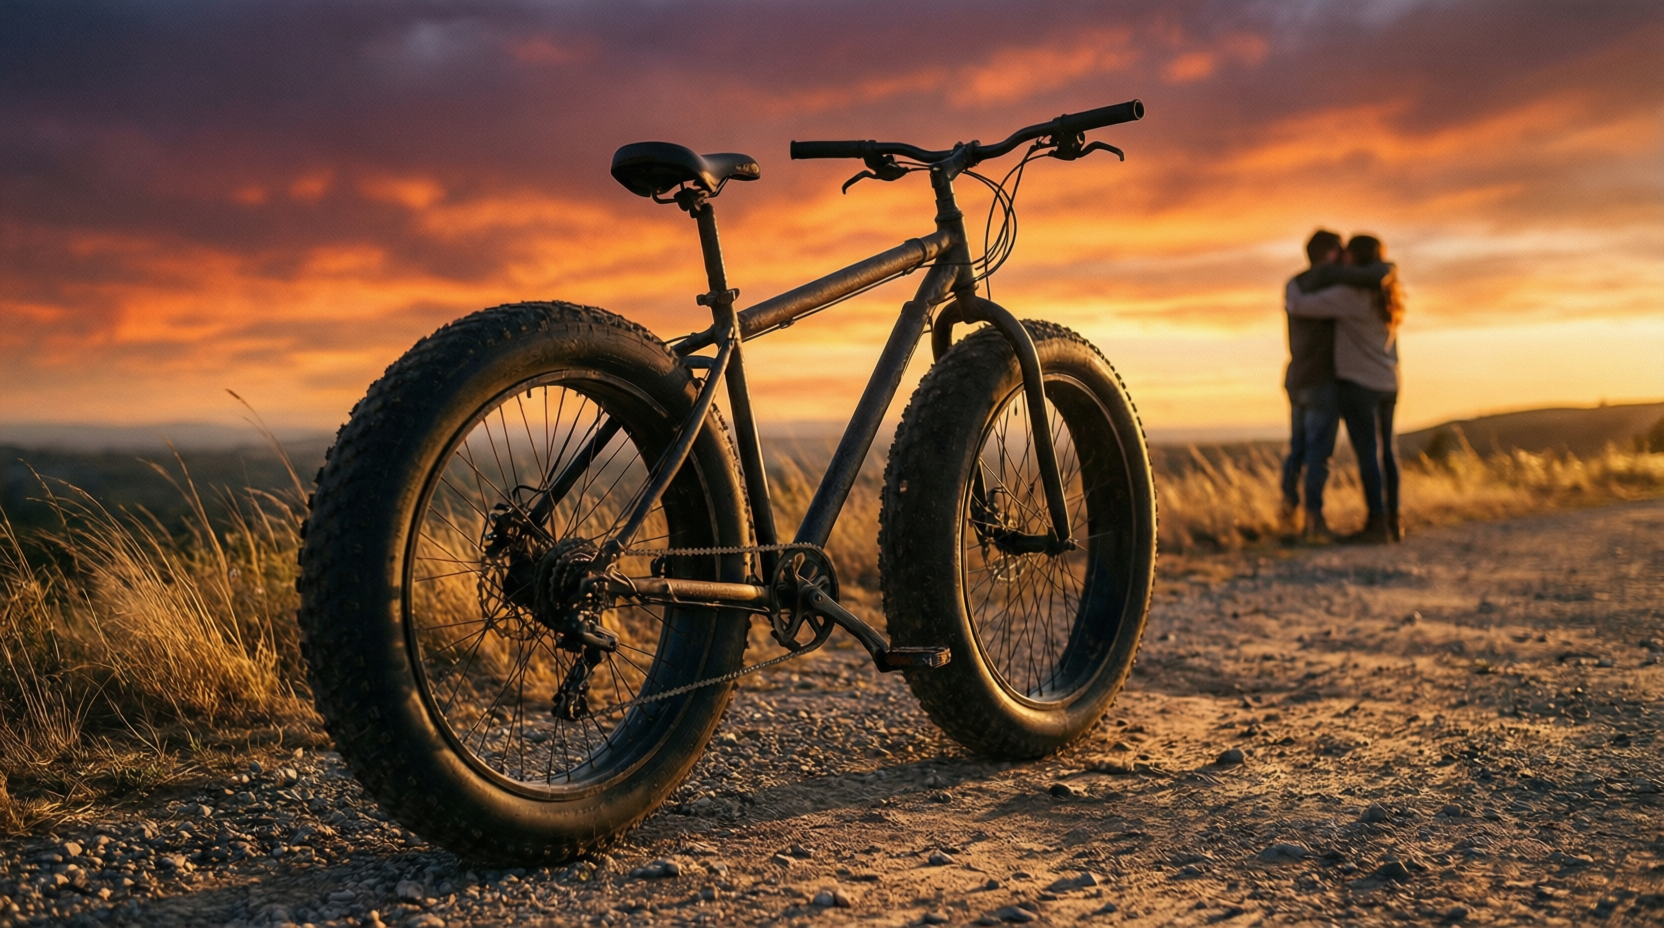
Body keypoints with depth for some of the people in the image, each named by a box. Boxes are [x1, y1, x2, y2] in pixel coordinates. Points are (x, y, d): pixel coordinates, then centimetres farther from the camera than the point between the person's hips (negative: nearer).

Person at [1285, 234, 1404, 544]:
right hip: (1387, 384, 8)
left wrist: (1293, 286, 1)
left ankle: (1377, 525, -6)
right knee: (1386, 451, 12)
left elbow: (1298, 306, -21)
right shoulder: (1387, 294, 8)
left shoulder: (1349, 293, -17)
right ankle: (1392, 521, 16)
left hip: (1358, 383, -8)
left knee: (1368, 454, -7)